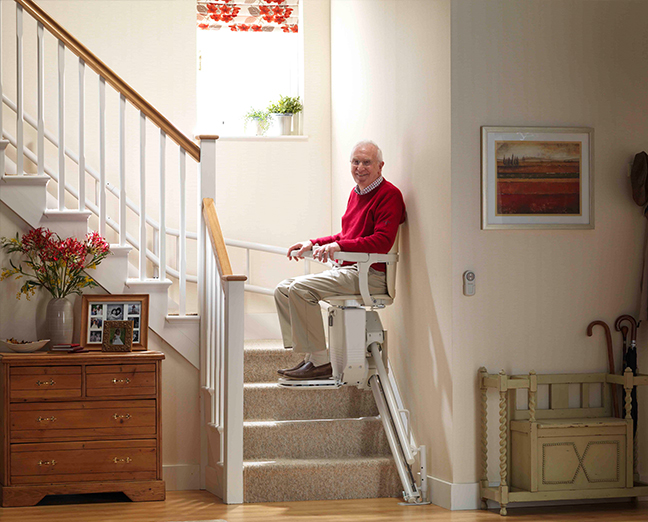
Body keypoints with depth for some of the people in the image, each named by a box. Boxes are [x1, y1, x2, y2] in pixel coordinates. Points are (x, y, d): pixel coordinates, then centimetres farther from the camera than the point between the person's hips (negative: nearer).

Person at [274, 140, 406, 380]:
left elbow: (383, 241, -22)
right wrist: (313, 243, 17)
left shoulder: (389, 195, -10)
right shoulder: (356, 193, 19)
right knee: (283, 290, 3)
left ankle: (321, 362, -19)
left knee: (301, 289, -24)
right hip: (348, 270, 10)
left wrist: (339, 246, -28)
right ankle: (309, 358, -2)